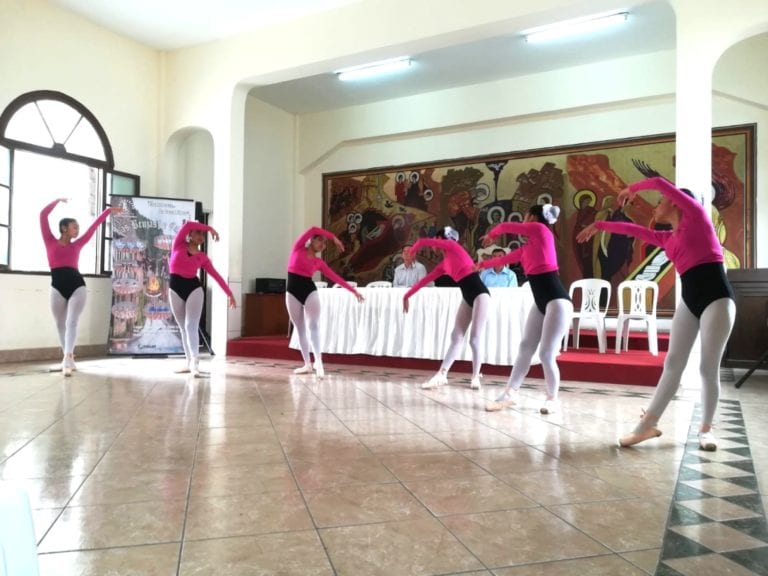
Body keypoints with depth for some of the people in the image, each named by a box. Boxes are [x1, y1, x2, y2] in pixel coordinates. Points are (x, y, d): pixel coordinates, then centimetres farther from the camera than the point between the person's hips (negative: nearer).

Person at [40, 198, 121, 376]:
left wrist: (108, 211, 26)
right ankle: (69, 358, 17)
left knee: (72, 322, -12)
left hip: (76, 285, 1)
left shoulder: (76, 245, 15)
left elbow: (93, 226, 20)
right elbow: (43, 215, 6)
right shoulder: (50, 241, 9)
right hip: (57, 286, -1)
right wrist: (58, 200, 13)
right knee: (60, 324, 6)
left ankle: (67, 360, -21)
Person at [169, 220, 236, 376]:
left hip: (194, 288, -1)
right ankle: (189, 362, 12)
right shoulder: (178, 245, 4)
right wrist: (209, 228, -5)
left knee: (191, 326, -11)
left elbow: (216, 275, 6)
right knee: (183, 328, 6)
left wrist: (229, 293, 4)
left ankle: (195, 363, -18)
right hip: (175, 288, 1)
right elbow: (187, 224, -11)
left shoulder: (202, 257, 6)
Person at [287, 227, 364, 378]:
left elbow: (335, 277, 9)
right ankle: (307, 364, 7)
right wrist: (333, 237, 2)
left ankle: (318, 361, -18)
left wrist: (353, 290, 6)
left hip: (310, 292, 1)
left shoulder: (318, 262, 9)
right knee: (300, 329, 3)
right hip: (292, 293, -1)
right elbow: (313, 229, -3)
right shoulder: (298, 248, 4)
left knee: (313, 325, -12)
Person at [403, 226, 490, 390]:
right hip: (467, 297, 8)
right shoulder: (444, 264, 19)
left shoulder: (453, 246, 0)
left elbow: (422, 242, 0)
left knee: (475, 339, -6)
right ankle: (442, 375, 3)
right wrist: (407, 295, 25)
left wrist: (411, 252, 19)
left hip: (480, 294, -8)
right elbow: (425, 279, 22)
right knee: (456, 337, 4)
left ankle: (475, 377, 7)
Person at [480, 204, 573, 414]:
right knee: (525, 348, 10)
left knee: (546, 354, -6)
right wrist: (482, 264, 43)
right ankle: (510, 394, 18)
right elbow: (505, 259, 30)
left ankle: (553, 399, 12)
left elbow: (506, 226, 2)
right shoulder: (527, 247, 17)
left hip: (557, 301, -9)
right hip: (540, 302, 9)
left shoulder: (541, 230, -4)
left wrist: (491, 235, 23)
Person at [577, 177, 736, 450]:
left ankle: (706, 428, 13)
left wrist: (632, 189, 16)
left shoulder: (696, 215, 3)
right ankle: (648, 424, 4)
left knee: (709, 368, -2)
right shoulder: (667, 239, 19)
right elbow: (635, 230, 28)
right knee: (672, 364, 3)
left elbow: (660, 183, -2)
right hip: (689, 299, 7)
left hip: (716, 296, -7)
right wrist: (599, 225, 34)